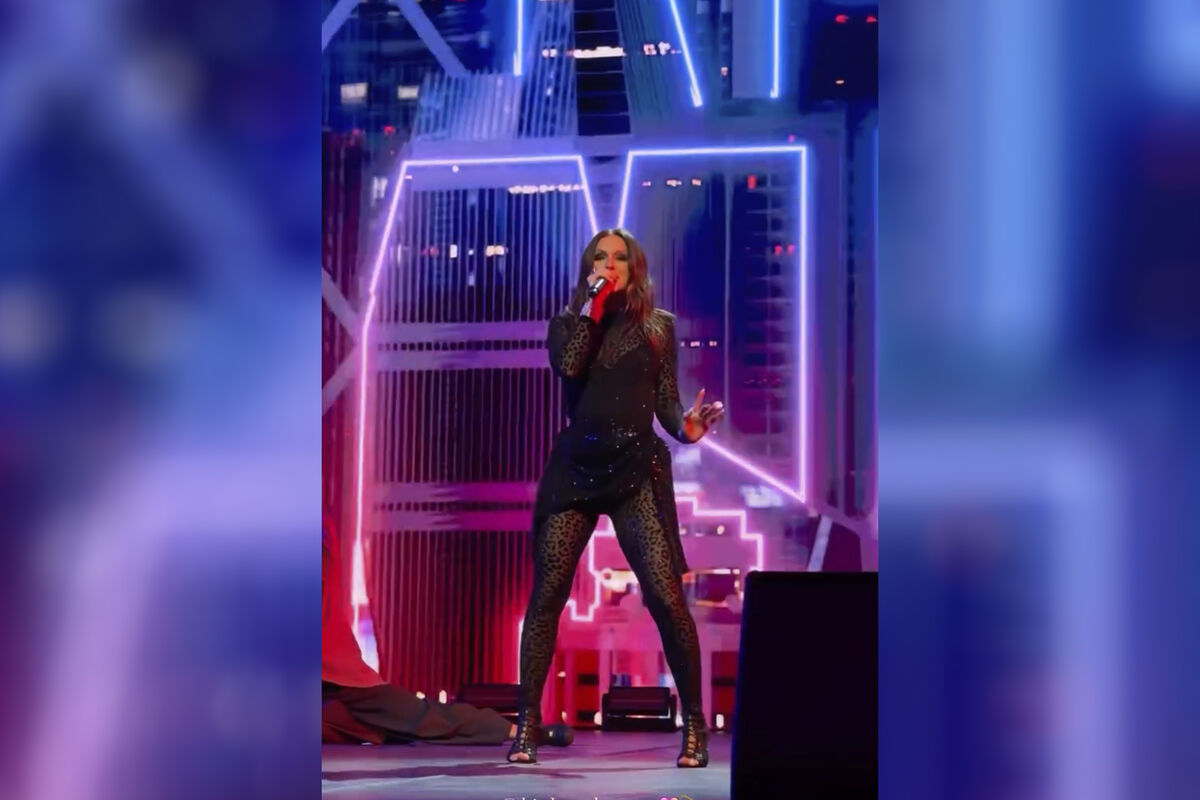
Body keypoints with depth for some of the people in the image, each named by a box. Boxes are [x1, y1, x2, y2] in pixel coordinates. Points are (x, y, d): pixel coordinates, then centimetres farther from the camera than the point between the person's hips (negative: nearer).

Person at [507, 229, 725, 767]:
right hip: (575, 467, 1)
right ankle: (528, 722, 1)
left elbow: (666, 402, 6)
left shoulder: (657, 327, 11)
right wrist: (592, 306, -7)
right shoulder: (568, 322, 11)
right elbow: (567, 367, -10)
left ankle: (693, 723, -3)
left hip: (636, 469, -1)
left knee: (666, 597, -11)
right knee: (546, 596, -5)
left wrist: (686, 425, -16)